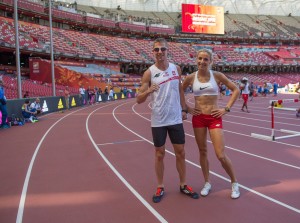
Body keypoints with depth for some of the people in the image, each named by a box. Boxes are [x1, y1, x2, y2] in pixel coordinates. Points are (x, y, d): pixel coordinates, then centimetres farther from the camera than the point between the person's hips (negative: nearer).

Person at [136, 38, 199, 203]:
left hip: (176, 119, 3)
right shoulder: (149, 73, -7)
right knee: (160, 154, 7)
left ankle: (183, 185, 27)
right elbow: (139, 99, -9)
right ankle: (160, 188, 23)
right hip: (158, 121, -3)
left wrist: (183, 109, 12)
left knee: (180, 152, 10)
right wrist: (148, 91, -29)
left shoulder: (176, 69, 4)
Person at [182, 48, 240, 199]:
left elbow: (236, 90, 3)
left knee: (221, 155, -5)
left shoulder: (217, 75, -4)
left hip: (214, 118, -2)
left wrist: (226, 109, -3)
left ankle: (234, 182, 19)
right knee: (203, 152, 10)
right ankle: (207, 183, 28)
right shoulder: (191, 78, 0)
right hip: (198, 118, 2)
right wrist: (187, 109, 3)